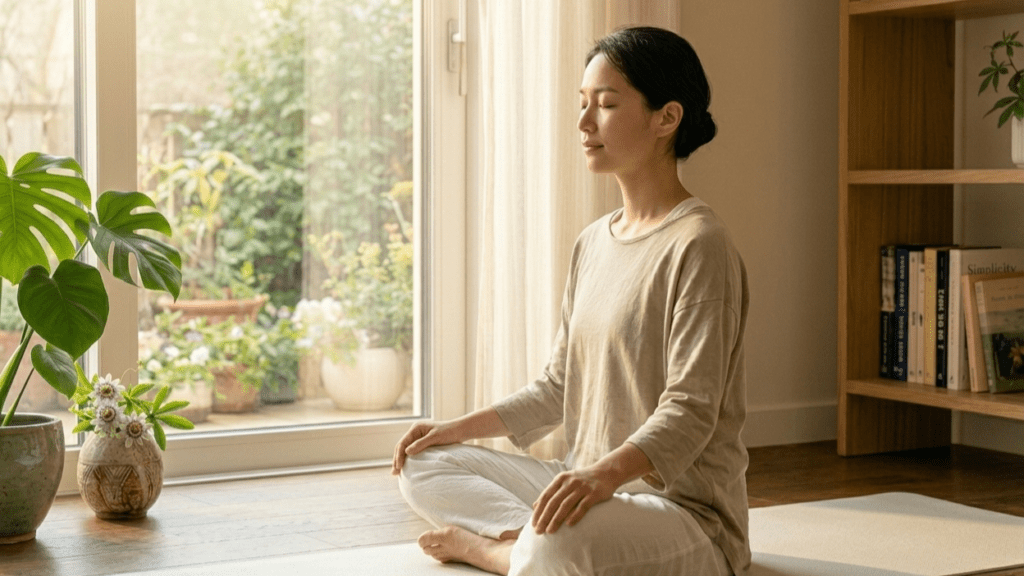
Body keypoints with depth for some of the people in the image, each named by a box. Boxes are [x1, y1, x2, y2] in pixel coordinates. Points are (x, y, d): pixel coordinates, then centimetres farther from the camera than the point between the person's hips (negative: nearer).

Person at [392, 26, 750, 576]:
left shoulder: (697, 244, -13)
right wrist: (461, 426, 10)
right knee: (422, 467, 6)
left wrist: (608, 471, -37)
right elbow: (557, 387, 19)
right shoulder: (592, 243, 13)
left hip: (682, 504, -8)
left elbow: (690, 409, -20)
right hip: (591, 488, 9)